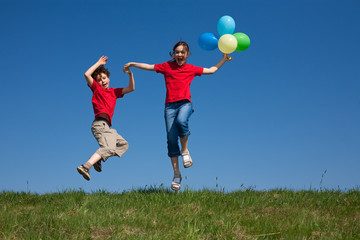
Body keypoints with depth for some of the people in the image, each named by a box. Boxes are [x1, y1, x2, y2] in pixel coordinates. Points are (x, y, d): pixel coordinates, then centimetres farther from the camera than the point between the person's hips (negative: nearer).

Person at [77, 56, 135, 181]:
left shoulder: (114, 92, 24)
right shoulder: (96, 88, 8)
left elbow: (131, 88, 21)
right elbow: (87, 74, -7)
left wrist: (130, 74, 6)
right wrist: (98, 63, 3)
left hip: (106, 127, 8)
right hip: (100, 124, -8)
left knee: (123, 144, 15)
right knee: (109, 148, -26)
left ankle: (97, 159, 0)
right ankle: (86, 166, -40)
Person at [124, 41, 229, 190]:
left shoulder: (191, 69, 14)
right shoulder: (167, 66, 13)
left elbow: (211, 70, 22)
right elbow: (150, 67, 19)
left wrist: (223, 60, 19)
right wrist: (133, 64, 18)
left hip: (185, 103, -1)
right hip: (170, 105, 1)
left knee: (181, 121, -36)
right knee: (171, 139, -7)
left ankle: (185, 151, -8)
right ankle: (176, 175, 1)